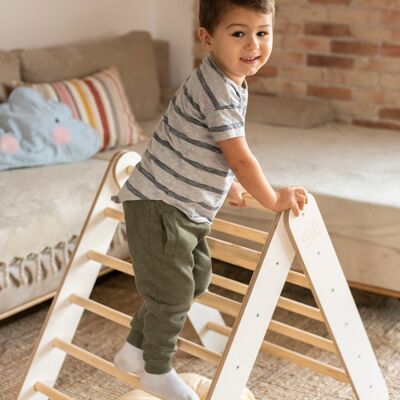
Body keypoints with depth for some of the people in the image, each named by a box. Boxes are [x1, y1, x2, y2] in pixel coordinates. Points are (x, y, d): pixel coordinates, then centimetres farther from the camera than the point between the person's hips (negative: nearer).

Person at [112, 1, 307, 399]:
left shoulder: (230, 82, 9)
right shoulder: (218, 89, -22)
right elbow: (240, 157, -21)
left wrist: (230, 185, 30)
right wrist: (273, 199, -10)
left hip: (189, 209, 10)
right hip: (158, 205, -10)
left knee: (196, 280, 19)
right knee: (173, 291, 0)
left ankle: (134, 350, 33)